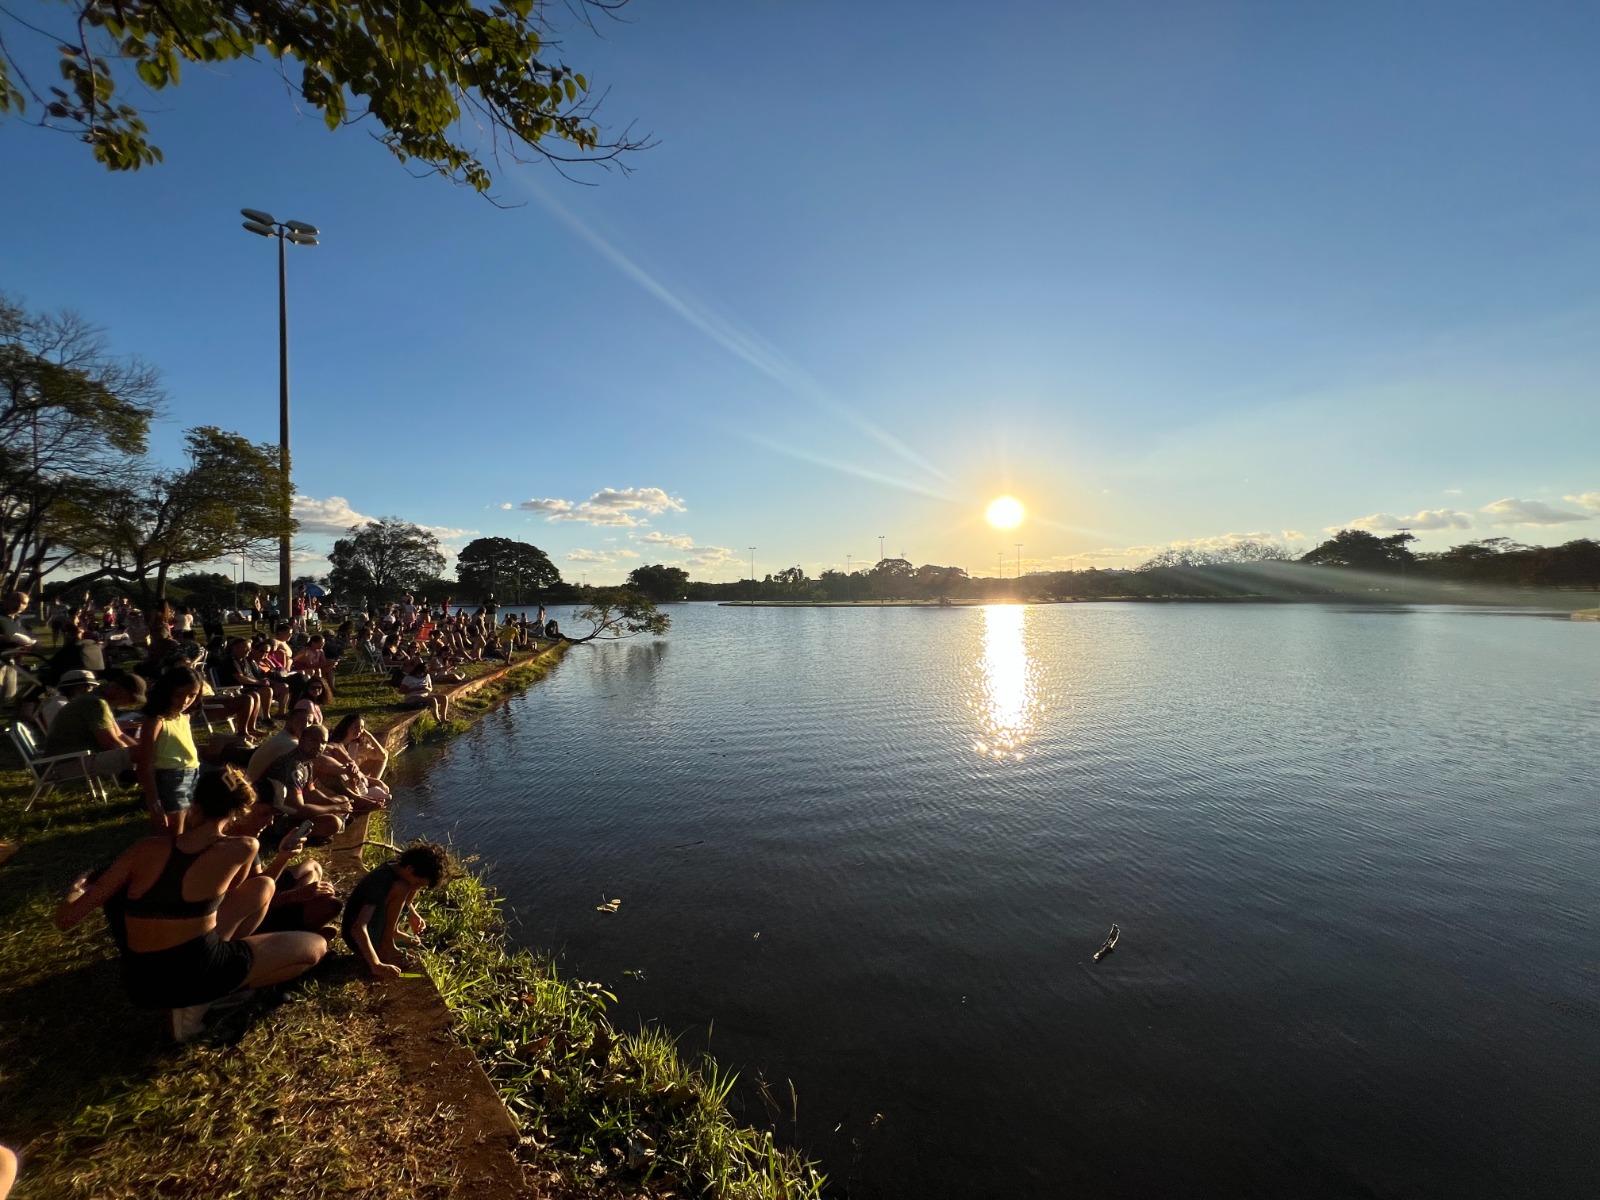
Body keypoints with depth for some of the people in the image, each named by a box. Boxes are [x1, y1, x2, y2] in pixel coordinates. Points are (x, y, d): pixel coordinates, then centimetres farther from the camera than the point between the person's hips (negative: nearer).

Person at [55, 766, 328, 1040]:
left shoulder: (145, 848, -2)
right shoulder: (242, 848, -11)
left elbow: (64, 918, 3)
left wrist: (77, 888, 24)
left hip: (142, 985, 6)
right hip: (198, 972, -5)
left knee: (263, 886, 18)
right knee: (316, 947, 12)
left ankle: (186, 994, 11)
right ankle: (201, 1000, 3)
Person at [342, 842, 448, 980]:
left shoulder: (397, 868, -5)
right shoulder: (382, 882, -31)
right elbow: (358, 928, -40)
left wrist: (413, 913, 7)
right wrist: (377, 965, -44)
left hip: (375, 928, 9)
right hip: (358, 937, -9)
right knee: (400, 889, -29)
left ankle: (390, 932, 6)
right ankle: (385, 945, -17)